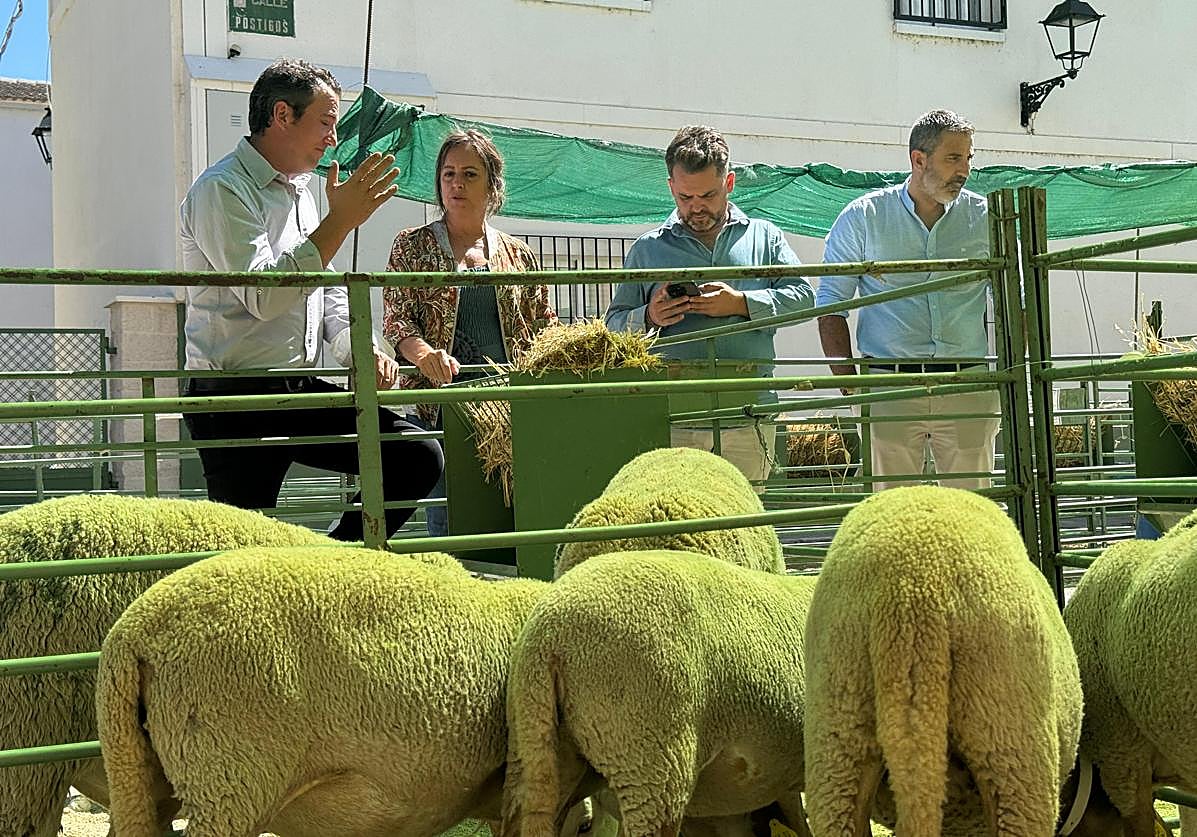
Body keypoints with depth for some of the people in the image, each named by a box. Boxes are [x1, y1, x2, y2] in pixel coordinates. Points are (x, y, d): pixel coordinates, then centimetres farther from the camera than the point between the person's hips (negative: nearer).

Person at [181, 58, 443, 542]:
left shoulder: (301, 193, 19)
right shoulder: (222, 190, -9)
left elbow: (329, 296, 23)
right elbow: (263, 296, -22)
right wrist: (339, 222, -19)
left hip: (300, 393, 8)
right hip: (237, 402, -8)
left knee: (418, 458, -3)